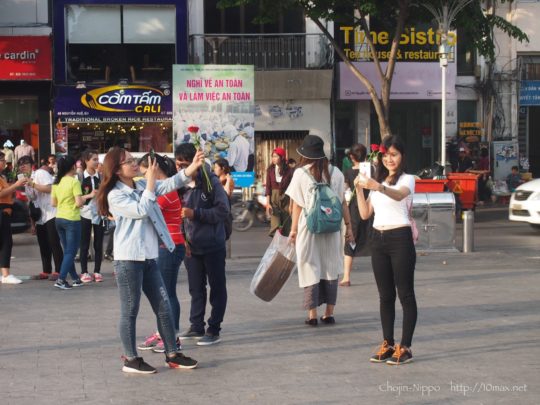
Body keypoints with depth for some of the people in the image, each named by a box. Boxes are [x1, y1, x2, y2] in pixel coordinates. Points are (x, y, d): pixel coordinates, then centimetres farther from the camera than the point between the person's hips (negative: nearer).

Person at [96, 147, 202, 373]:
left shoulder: (142, 186, 10)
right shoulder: (115, 195, -9)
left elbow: (169, 185, 0)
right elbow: (140, 210, -20)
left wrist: (191, 168, -13)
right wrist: (150, 184, -15)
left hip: (149, 257, 7)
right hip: (128, 259, -7)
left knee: (163, 306, 9)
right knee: (130, 310, 1)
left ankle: (172, 354, 16)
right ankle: (130, 359, 10)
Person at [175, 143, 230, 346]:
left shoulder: (211, 182, -12)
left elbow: (223, 211, -16)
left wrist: (195, 213, -21)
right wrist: (184, 238, 2)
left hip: (212, 245, -6)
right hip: (192, 245, 6)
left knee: (217, 288, 4)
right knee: (196, 288, 14)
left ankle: (214, 330, 8)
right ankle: (196, 326, 24)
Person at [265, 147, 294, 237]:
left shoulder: (289, 171, -5)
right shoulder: (270, 170, 0)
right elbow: (268, 187, 2)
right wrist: (268, 203, -4)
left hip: (285, 199, -1)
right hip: (274, 198, 1)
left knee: (286, 228, 2)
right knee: (275, 226, -7)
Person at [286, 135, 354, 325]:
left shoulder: (300, 174, -4)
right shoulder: (335, 172, 2)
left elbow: (297, 205, -3)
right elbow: (342, 202, 4)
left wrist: (293, 229, 4)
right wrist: (348, 226, 10)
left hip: (308, 226, -2)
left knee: (311, 269, 5)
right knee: (330, 269, 10)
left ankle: (312, 315, 5)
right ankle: (329, 313, 12)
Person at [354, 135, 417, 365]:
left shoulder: (407, 179, -4)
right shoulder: (378, 181, 17)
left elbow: (399, 195, -29)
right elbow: (365, 214, 10)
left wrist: (378, 187, -47)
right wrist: (359, 189, -2)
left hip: (400, 239, -7)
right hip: (378, 239, 7)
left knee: (405, 295, -4)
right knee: (385, 295, 9)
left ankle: (405, 347, -4)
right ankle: (387, 344, 15)